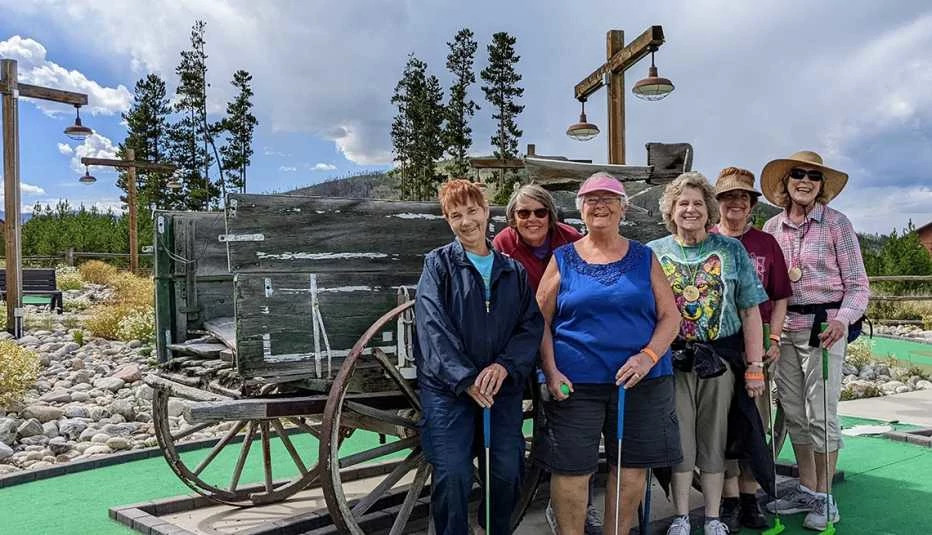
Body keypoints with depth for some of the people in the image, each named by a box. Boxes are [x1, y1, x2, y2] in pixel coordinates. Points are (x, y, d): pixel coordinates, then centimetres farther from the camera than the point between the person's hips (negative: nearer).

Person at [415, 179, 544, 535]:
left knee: (507, 473, 3)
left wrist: (505, 365, -15)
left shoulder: (514, 271, 11)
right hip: (447, 386, -3)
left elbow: (532, 325, 3)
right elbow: (432, 326, -10)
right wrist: (465, 379, -19)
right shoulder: (439, 263, 2)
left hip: (504, 385, 3)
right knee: (452, 475, -11)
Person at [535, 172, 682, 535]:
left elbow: (670, 316, 4)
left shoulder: (644, 258, 8)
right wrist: (551, 372, -9)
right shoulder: (563, 259, 5)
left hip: (641, 380, 2)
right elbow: (541, 321, 3)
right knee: (570, 468, 2)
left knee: (632, 467, 9)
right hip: (575, 382, -1)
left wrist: (648, 357, -12)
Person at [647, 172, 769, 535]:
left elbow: (750, 312, 2)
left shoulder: (731, 250, 3)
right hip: (672, 361, 0)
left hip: (720, 360, 0)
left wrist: (755, 366, -3)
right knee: (678, 440, 6)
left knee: (714, 441, 9)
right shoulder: (654, 253, 4)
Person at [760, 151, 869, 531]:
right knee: (794, 413, 11)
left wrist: (842, 320, -21)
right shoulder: (772, 228, 7)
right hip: (784, 328, 4)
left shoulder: (836, 223, -3)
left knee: (821, 414, -1)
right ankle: (806, 490, 26)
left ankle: (824, 498, 14)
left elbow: (858, 284, -4)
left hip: (824, 325, -4)